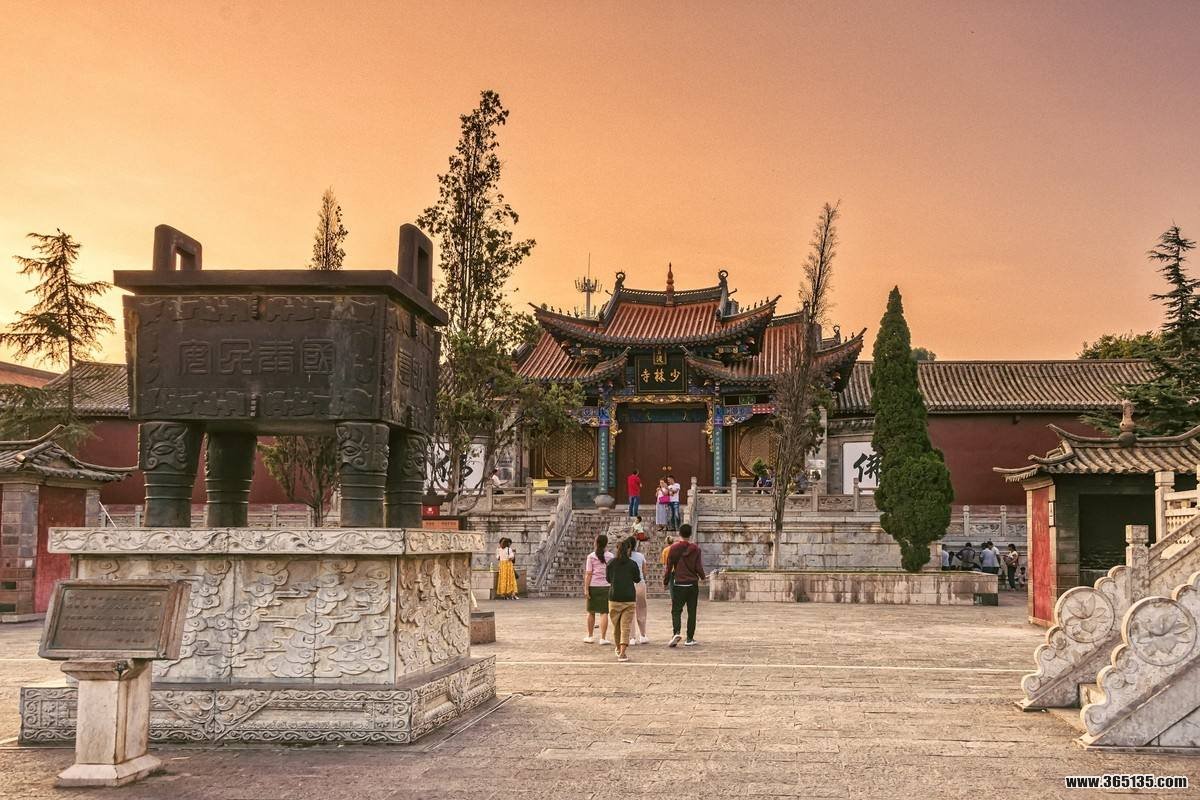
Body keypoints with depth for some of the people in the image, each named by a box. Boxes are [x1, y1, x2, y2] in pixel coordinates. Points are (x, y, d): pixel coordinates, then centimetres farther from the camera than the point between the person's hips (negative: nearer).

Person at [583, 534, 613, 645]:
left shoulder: (591, 556, -3)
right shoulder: (610, 556, 1)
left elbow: (588, 574, -6)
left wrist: (586, 589, -5)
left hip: (593, 586, 0)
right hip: (606, 586, 0)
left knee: (591, 612, 13)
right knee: (604, 612, 1)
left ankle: (590, 636, 22)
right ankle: (603, 638, -3)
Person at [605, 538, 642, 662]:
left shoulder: (611, 563, -1)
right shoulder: (632, 564, -6)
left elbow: (608, 579, 10)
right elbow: (637, 579, 4)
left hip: (614, 597, 2)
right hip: (629, 598, -2)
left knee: (616, 625, 17)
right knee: (626, 626, -2)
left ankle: (618, 649, 34)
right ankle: (622, 653, -13)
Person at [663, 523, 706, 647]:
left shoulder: (674, 548, -3)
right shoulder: (696, 548, -2)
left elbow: (669, 567, -1)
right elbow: (699, 567, -2)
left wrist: (665, 581, 11)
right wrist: (703, 576, 19)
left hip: (678, 584, -1)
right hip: (693, 584, 1)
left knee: (676, 610, 4)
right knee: (691, 611, 9)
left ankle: (676, 632, -19)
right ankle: (690, 638, 9)